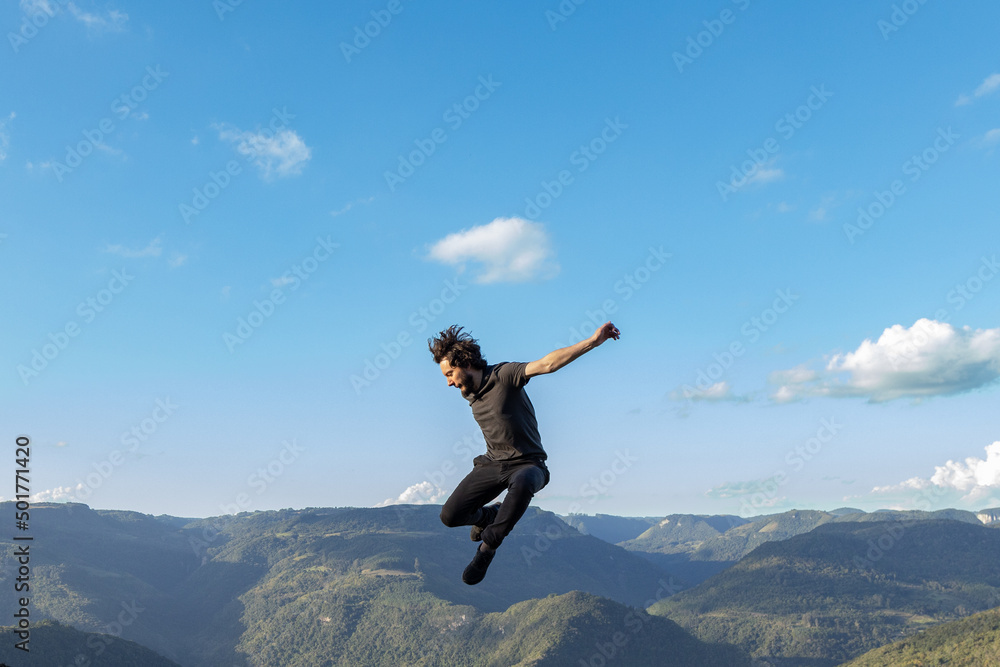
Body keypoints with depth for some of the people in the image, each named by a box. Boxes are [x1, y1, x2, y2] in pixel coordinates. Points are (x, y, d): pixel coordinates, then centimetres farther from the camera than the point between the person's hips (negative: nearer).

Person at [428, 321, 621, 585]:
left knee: (521, 484, -42)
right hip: (492, 463, 6)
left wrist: (592, 341, -39)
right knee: (450, 516, -8)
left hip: (526, 463, -6)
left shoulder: (503, 375, -18)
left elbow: (546, 364, -29)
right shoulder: (468, 393, 5)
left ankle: (487, 547, -23)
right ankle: (489, 515, 25)